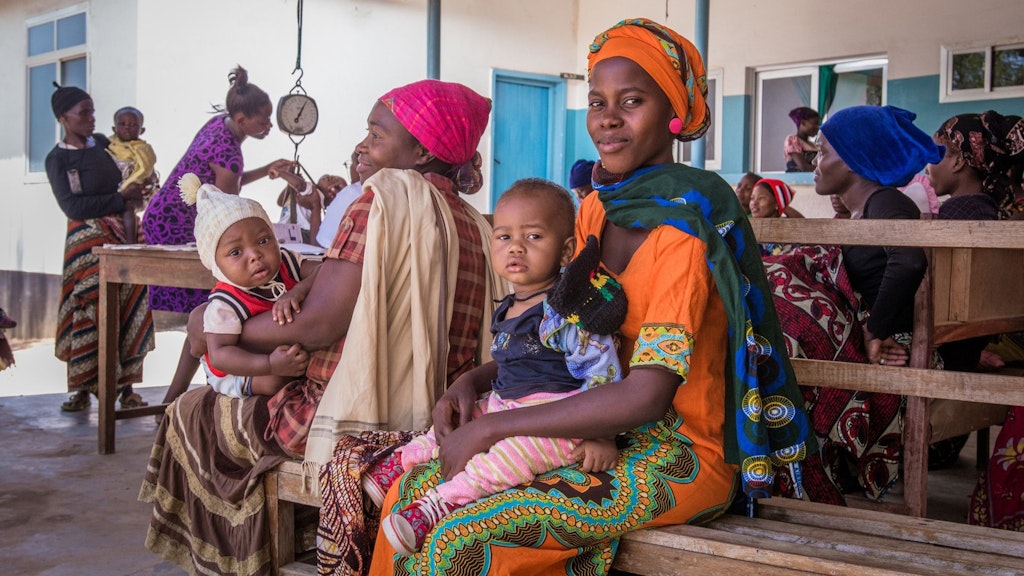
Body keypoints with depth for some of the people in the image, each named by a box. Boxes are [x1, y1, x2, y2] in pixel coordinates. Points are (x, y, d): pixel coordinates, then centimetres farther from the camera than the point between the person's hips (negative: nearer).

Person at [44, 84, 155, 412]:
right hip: (87, 240, -4)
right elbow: (72, 206, -12)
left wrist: (136, 193, 4)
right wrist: (120, 199, -13)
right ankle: (82, 388, 3)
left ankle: (125, 386, 5)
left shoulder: (103, 144, 12)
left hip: (122, 234, 4)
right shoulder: (57, 159, -3)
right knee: (88, 311, -6)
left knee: (128, 310, 0)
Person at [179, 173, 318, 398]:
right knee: (273, 381, -35)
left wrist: (298, 291, -36)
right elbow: (219, 354, -34)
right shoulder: (225, 305, -29)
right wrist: (270, 365, -48)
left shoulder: (285, 262, -11)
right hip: (238, 373, -9)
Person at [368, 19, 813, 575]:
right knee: (416, 489, -4)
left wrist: (489, 427, -21)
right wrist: (473, 382, -2)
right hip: (605, 435, 7)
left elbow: (645, 397, -25)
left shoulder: (685, 223, -18)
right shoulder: (595, 210, 7)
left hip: (679, 459, -7)